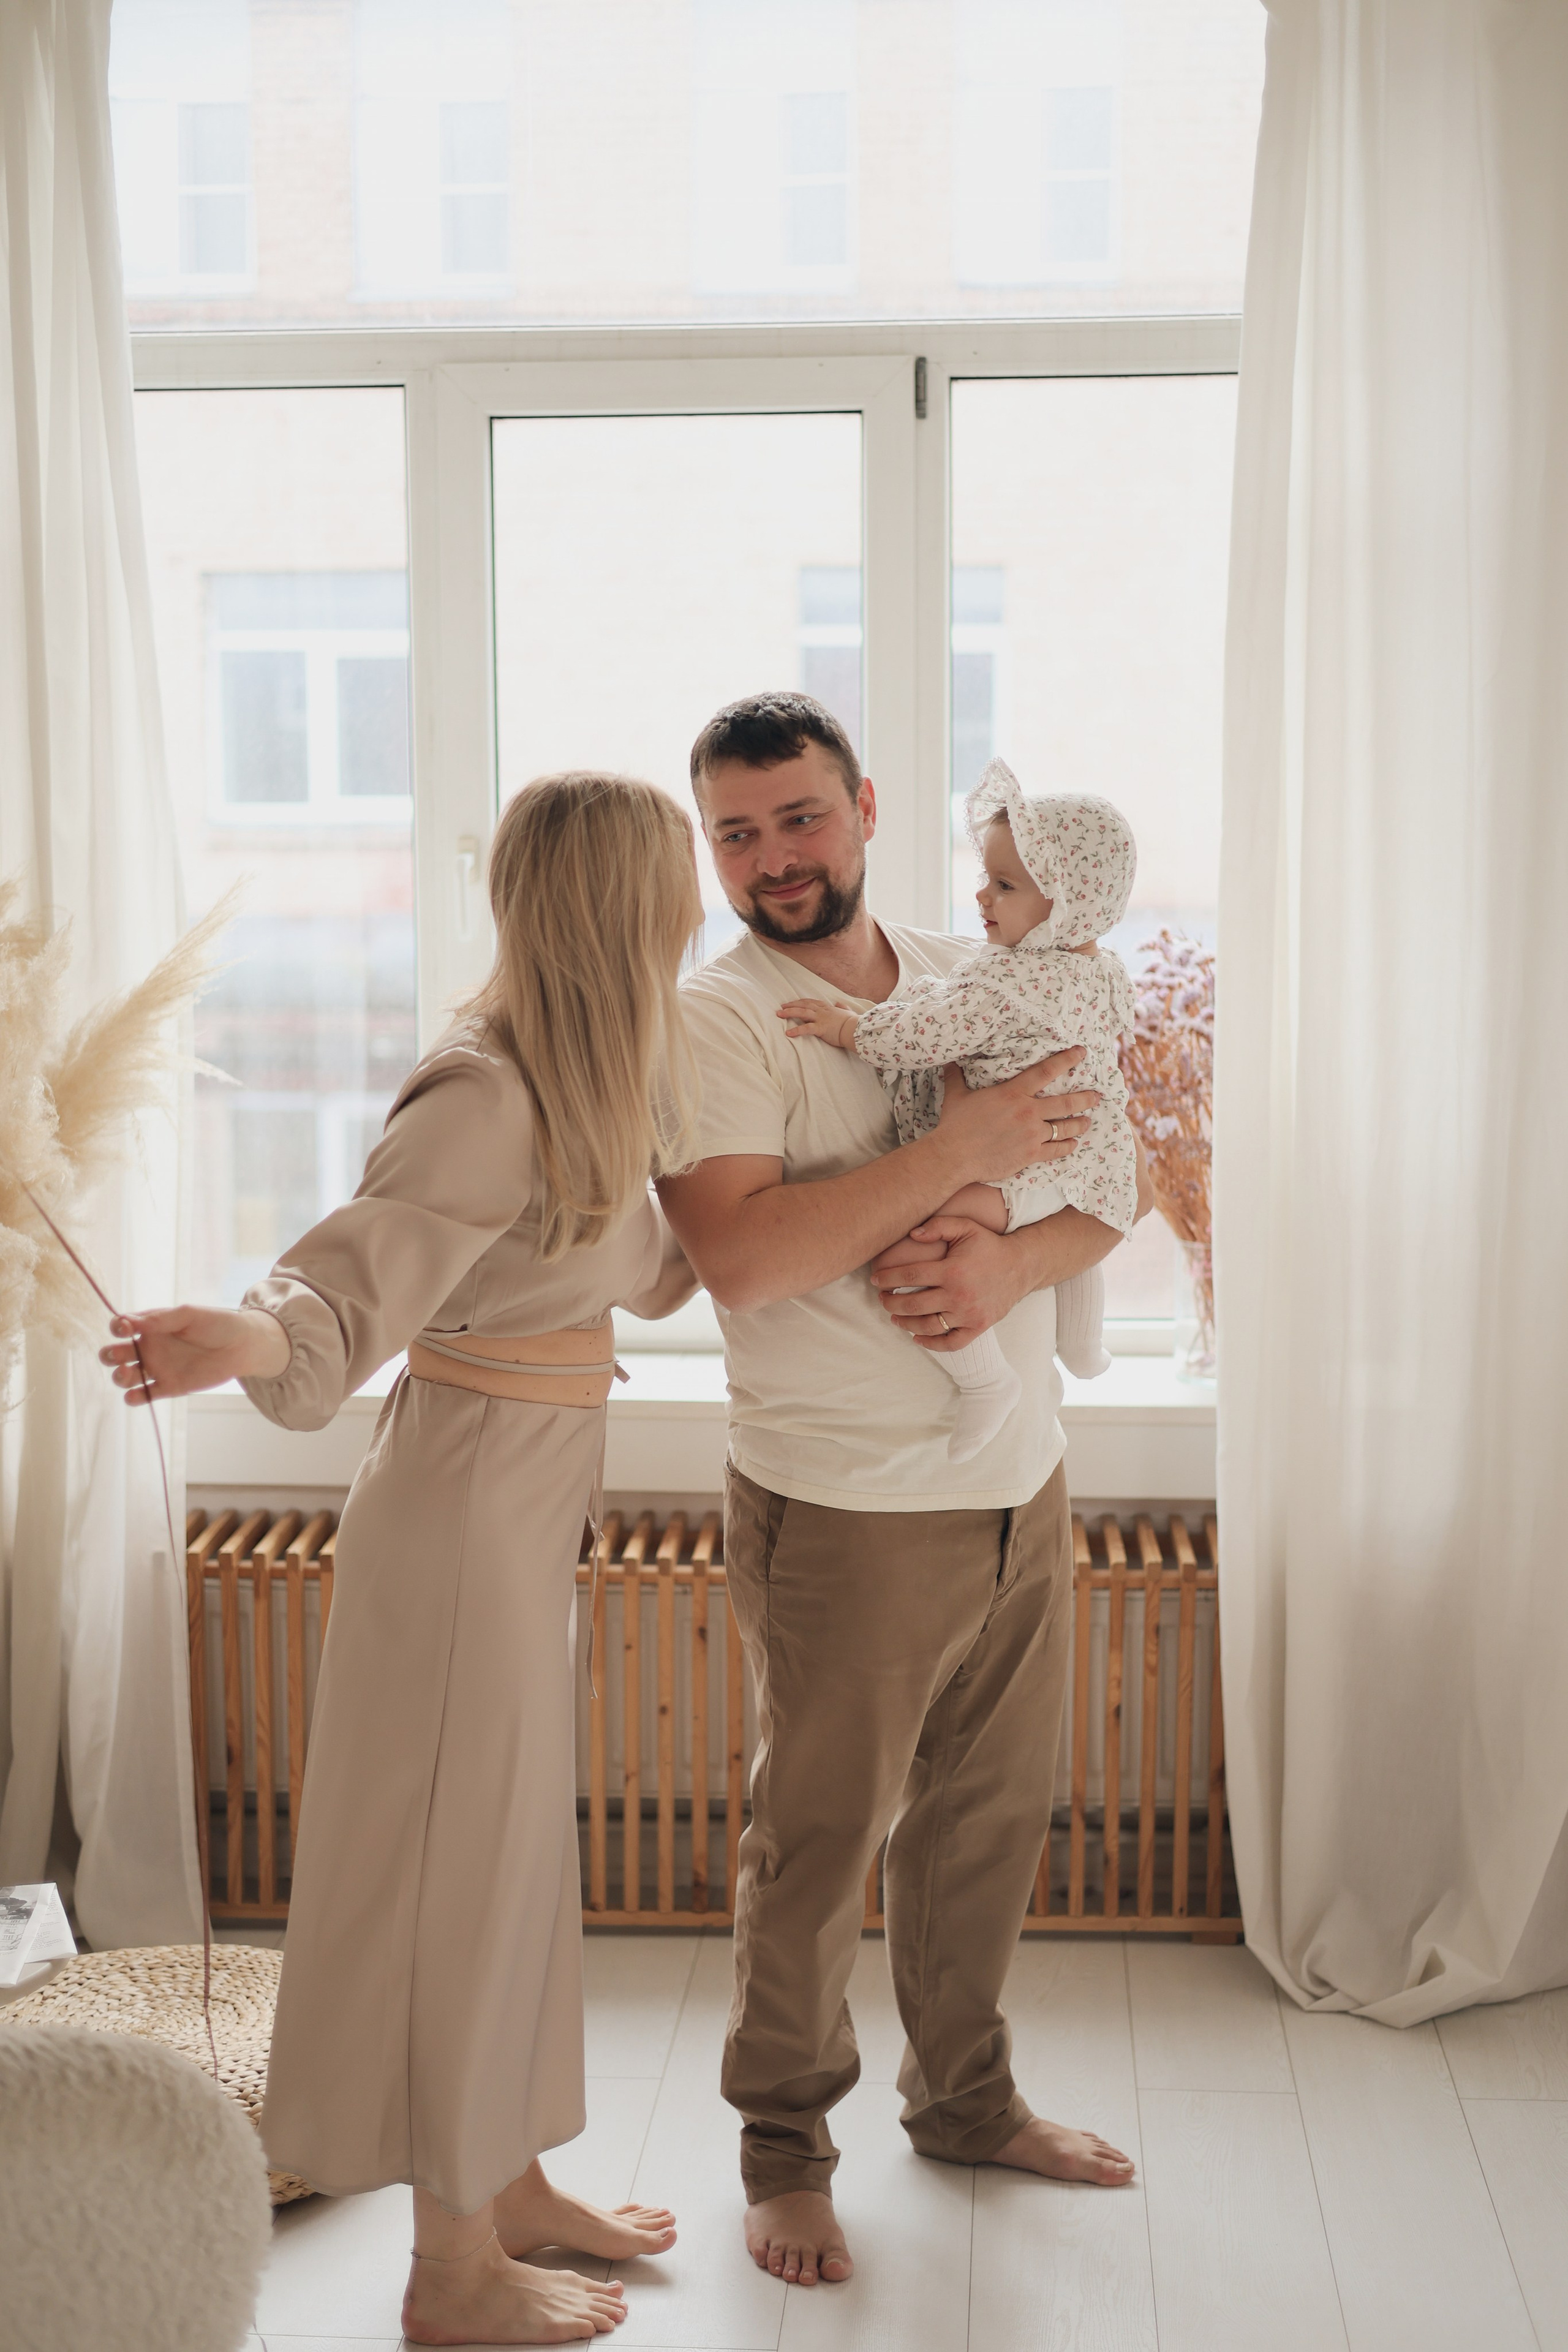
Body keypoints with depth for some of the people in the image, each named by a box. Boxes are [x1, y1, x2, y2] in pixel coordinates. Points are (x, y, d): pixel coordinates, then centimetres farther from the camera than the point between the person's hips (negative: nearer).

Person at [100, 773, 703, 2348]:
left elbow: (646, 1270, 19)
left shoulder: (584, 1085, 6)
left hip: (524, 1520, 9)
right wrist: (242, 1341, -49)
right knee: (457, 1873, 5)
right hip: (465, 1515, -9)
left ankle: (511, 2190, 38)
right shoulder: (486, 1100, -22)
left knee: (518, 1856, 19)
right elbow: (346, 1292, -29)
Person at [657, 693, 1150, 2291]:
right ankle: (785, 2144, 30)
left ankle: (965, 2097, 40)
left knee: (992, 1815, 18)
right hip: (849, 1512, -6)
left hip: (1021, 1486, 6)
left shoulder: (972, 980, 8)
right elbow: (740, 1258, -25)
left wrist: (1016, 1261, -16)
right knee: (818, 1842, 7)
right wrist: (958, 1151, -22)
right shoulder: (714, 1020, -11)